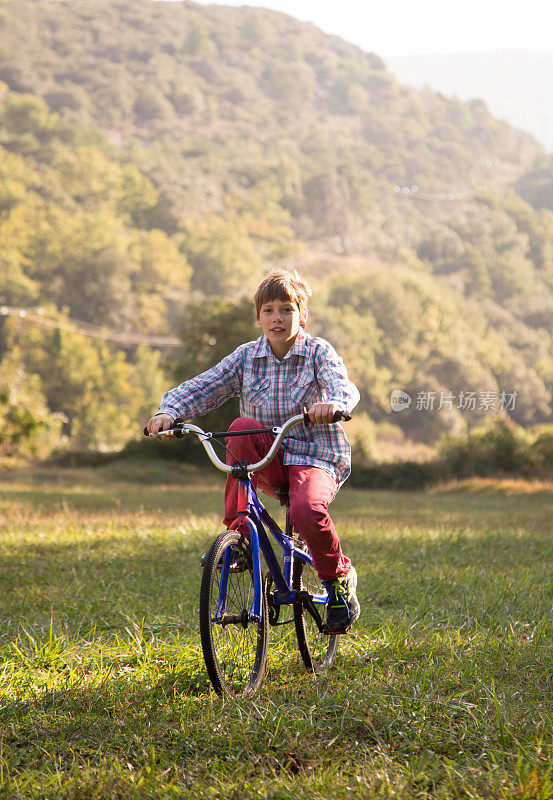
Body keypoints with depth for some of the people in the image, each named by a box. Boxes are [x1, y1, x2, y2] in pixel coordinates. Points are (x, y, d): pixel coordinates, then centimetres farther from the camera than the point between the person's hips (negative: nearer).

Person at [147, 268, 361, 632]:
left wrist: (333, 404, -47)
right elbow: (202, 388, -1)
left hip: (316, 457, -3)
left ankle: (339, 578, -3)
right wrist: (169, 411, -21)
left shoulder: (319, 352, -4)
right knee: (241, 428, -29)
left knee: (307, 510, -34)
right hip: (268, 462, 3)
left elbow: (345, 388, -22)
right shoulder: (247, 357, 5)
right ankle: (237, 531, -17)